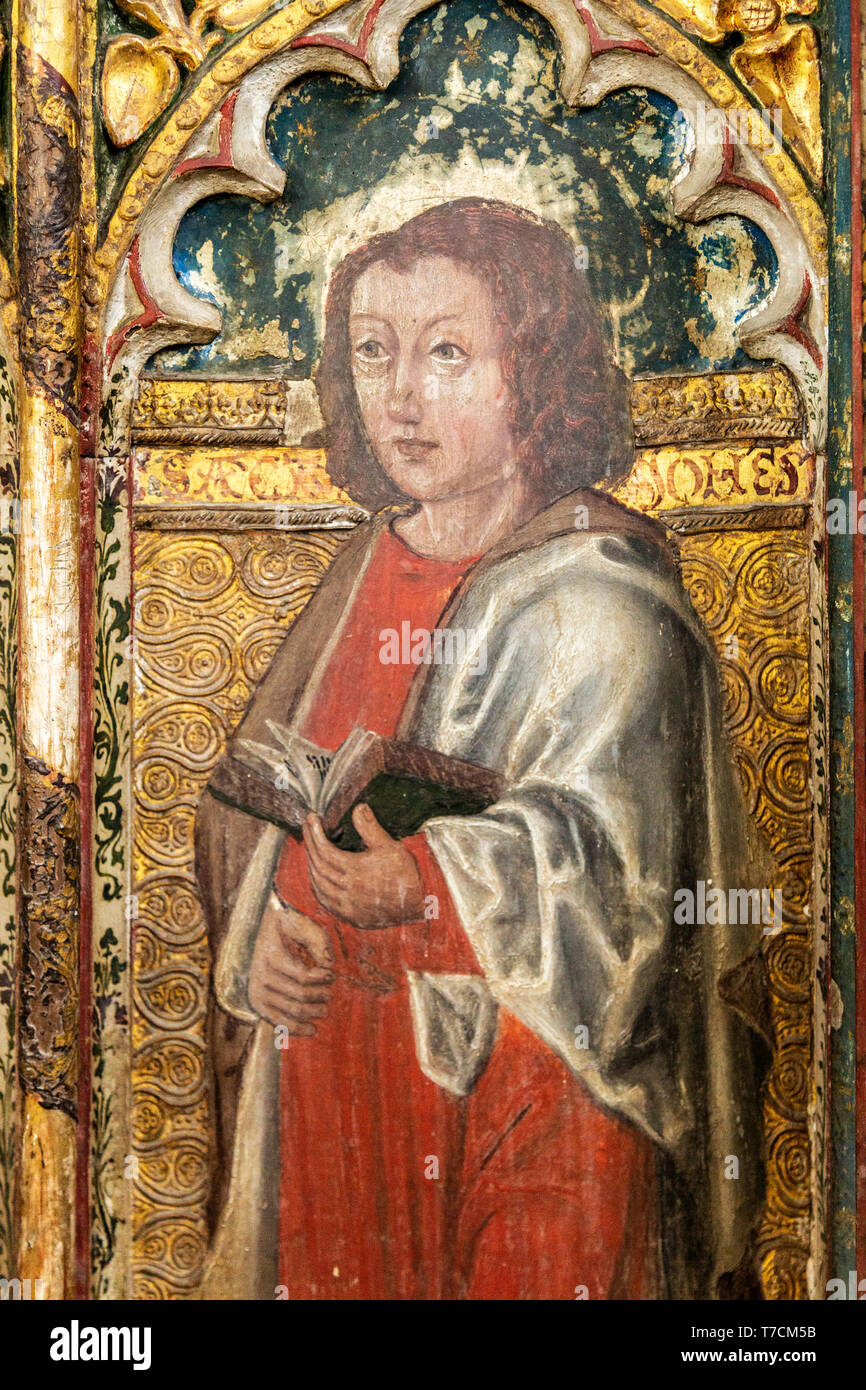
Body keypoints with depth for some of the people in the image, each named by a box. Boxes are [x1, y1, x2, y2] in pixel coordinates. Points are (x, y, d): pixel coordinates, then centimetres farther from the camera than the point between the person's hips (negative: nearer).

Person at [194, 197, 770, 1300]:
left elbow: (597, 847, -23)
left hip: (529, 1095, -6)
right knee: (341, 1266, 15)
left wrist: (421, 888, -39)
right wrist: (261, 939, -6)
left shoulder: (597, 596, -12)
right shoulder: (373, 565, 8)